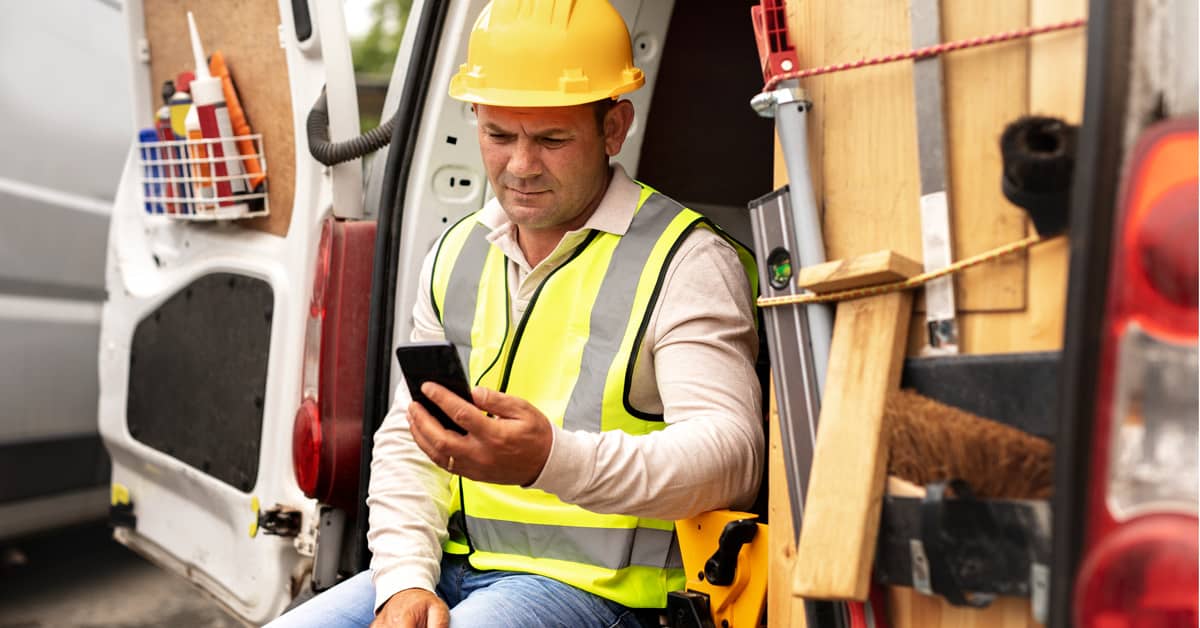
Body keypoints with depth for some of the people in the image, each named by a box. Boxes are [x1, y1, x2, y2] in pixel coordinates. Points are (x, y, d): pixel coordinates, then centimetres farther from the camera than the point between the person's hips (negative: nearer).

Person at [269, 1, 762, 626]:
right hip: (451, 570, 6)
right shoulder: (456, 254, 12)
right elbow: (406, 441, 11)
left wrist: (553, 461, -34)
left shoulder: (686, 259, -7)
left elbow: (730, 456, -19)